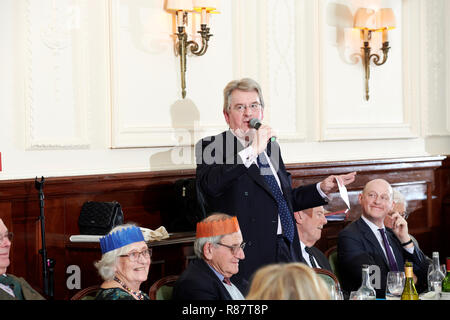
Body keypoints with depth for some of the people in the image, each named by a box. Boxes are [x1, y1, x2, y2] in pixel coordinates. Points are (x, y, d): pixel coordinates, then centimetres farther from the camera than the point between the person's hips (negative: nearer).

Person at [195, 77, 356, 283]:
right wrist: (252, 151, -23)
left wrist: (323, 189, 18)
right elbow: (209, 186, -23)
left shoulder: (272, 147, 21)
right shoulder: (211, 147, -1)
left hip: (286, 252, 6)